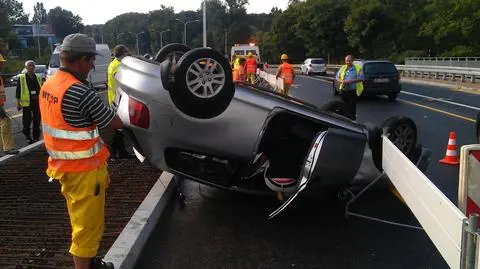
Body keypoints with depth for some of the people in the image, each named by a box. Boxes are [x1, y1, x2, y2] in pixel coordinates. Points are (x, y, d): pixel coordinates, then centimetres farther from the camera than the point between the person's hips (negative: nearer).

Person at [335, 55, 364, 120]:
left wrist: (351, 81, -19)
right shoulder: (342, 68, 13)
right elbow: (337, 77, 14)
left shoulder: (358, 68, -1)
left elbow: (360, 78, -10)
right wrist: (341, 81, -9)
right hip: (343, 91, 5)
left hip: (353, 91, -4)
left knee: (352, 108, -5)